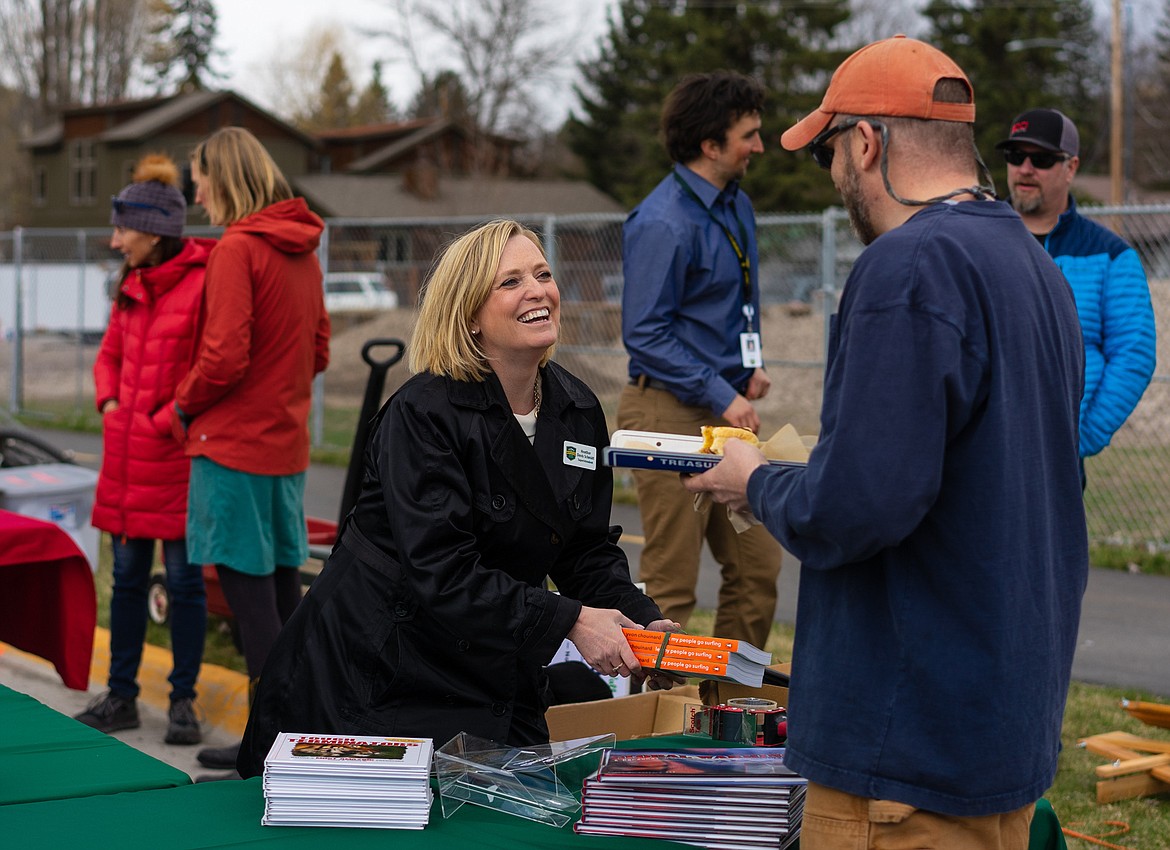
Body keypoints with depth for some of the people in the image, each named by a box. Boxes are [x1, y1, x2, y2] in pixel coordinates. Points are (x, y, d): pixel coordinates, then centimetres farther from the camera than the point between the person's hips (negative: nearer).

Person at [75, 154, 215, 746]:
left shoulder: (205, 284, -13)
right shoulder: (132, 285, 11)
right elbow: (111, 353, 21)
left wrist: (168, 419, -14)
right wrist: (109, 402, 4)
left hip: (178, 453, -7)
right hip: (126, 454, 7)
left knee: (184, 580, 2)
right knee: (127, 577, 12)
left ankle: (183, 701, 13)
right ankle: (121, 696, 21)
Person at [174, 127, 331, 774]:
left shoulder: (237, 247, -14)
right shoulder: (301, 250, 12)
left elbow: (225, 356, -20)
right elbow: (318, 348, 17)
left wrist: (185, 403, -4)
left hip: (234, 442, -8)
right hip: (286, 441, 8)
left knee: (245, 584, -3)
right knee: (281, 581, 15)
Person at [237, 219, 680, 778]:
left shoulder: (577, 410, 4)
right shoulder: (422, 414, -18)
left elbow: (589, 549, 9)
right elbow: (439, 571, -25)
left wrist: (642, 621, -9)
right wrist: (567, 620, -29)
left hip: (495, 679, 7)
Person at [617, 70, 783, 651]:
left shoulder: (737, 205, 14)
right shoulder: (663, 223, -15)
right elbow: (645, 333, -17)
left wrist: (751, 368, 10)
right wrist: (721, 396, -18)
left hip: (727, 410, 9)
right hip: (672, 412, -9)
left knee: (757, 566, 10)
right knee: (669, 583, -4)